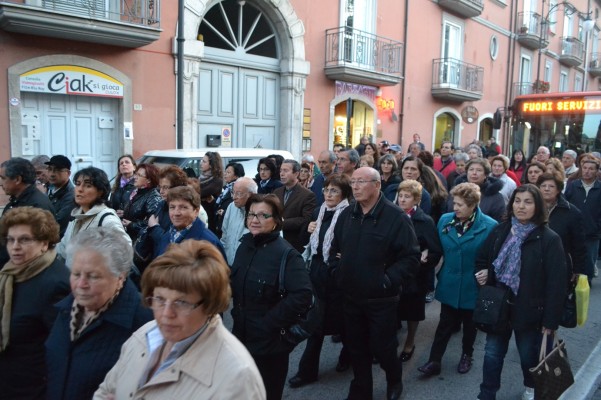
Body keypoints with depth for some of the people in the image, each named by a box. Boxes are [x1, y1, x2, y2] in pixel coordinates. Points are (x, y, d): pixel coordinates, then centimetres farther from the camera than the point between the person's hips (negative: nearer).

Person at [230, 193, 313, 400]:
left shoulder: (287, 254, -19)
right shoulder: (245, 246, 3)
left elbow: (302, 295, -28)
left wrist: (269, 322, -23)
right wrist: (237, 311, 6)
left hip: (271, 341, -6)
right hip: (242, 335, 7)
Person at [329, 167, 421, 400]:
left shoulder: (395, 217, -14)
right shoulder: (347, 215, 4)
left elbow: (411, 257, -14)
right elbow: (335, 248, 17)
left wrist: (388, 280, -17)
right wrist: (337, 272, 5)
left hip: (381, 298, -5)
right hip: (351, 296, 5)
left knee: (381, 347, 9)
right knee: (356, 348, 16)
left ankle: (395, 380, 41)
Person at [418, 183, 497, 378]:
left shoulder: (489, 226, -15)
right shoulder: (444, 220, -3)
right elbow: (438, 249, 7)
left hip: (473, 286, -2)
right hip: (449, 285, 2)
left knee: (469, 324, 18)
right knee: (445, 324, 10)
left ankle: (467, 355, 40)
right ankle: (434, 361, 17)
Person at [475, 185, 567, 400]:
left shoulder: (549, 239, -13)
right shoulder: (500, 231, 0)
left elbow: (556, 283, -12)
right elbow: (482, 259, 13)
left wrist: (550, 320, -12)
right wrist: (482, 273, -9)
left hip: (528, 309, -3)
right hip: (499, 305, 3)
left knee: (528, 356, 17)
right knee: (492, 354, 8)